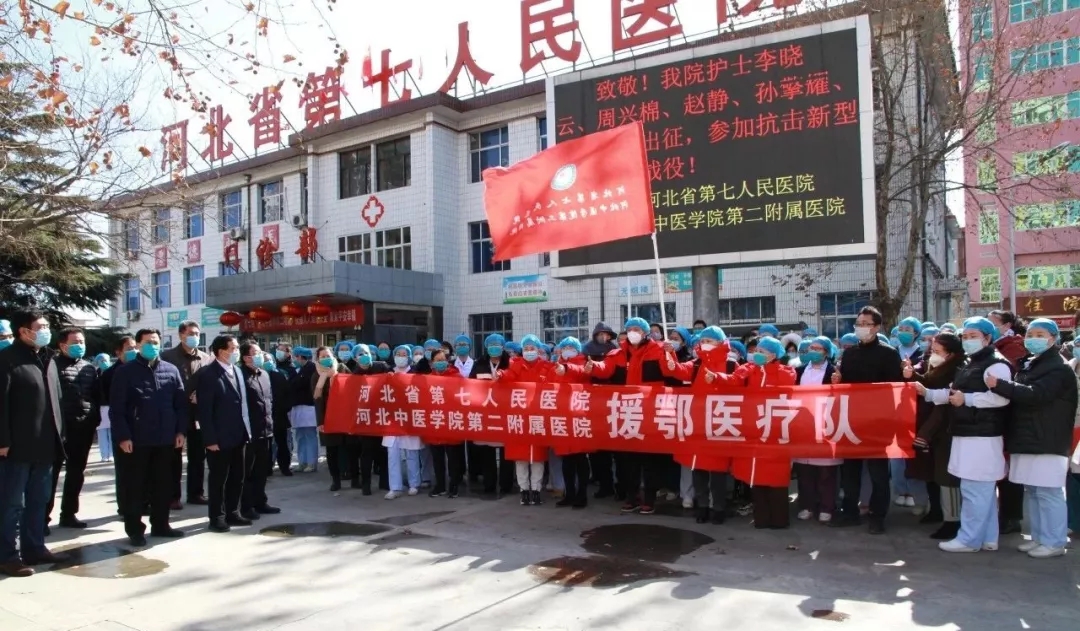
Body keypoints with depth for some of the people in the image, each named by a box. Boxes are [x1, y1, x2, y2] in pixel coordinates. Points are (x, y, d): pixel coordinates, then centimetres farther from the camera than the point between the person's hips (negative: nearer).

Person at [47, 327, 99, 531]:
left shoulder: (89, 368, 13)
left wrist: (95, 419, 7)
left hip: (83, 428, 6)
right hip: (59, 426, -5)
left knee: (76, 473, 12)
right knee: (51, 473, 0)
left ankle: (68, 514, 23)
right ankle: (43, 516, 7)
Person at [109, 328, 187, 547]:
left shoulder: (171, 370, 8)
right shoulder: (125, 371, -2)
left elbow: (181, 403, 8)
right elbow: (116, 408, -7)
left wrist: (180, 431, 1)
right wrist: (122, 436, -13)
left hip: (165, 439, 3)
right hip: (136, 440, -3)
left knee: (163, 484, 11)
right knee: (135, 486, 5)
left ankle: (160, 525, 23)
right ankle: (134, 529, 16)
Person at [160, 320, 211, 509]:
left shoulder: (206, 358, 8)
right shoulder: (168, 356, -2)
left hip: (198, 414, 4)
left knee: (198, 456, 9)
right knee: (175, 457, 5)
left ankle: (195, 493, 20)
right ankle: (174, 496, 12)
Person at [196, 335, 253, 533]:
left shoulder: (237, 370, 12)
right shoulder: (207, 374, -12)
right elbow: (204, 410, -15)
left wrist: (247, 429, 10)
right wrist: (210, 439, -17)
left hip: (239, 435, 7)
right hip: (220, 437, -7)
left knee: (237, 478, 13)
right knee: (218, 479, 5)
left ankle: (233, 513, 25)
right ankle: (217, 517, 16)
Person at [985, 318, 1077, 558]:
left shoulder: (1059, 369, -9)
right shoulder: (1028, 366, 18)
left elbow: (1035, 395, -24)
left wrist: (999, 385, -29)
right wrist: (1010, 437, 13)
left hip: (1047, 443, -8)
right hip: (1028, 441, 8)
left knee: (1048, 493, -4)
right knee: (1032, 492, 12)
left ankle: (1054, 542, 5)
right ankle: (1039, 538, 21)